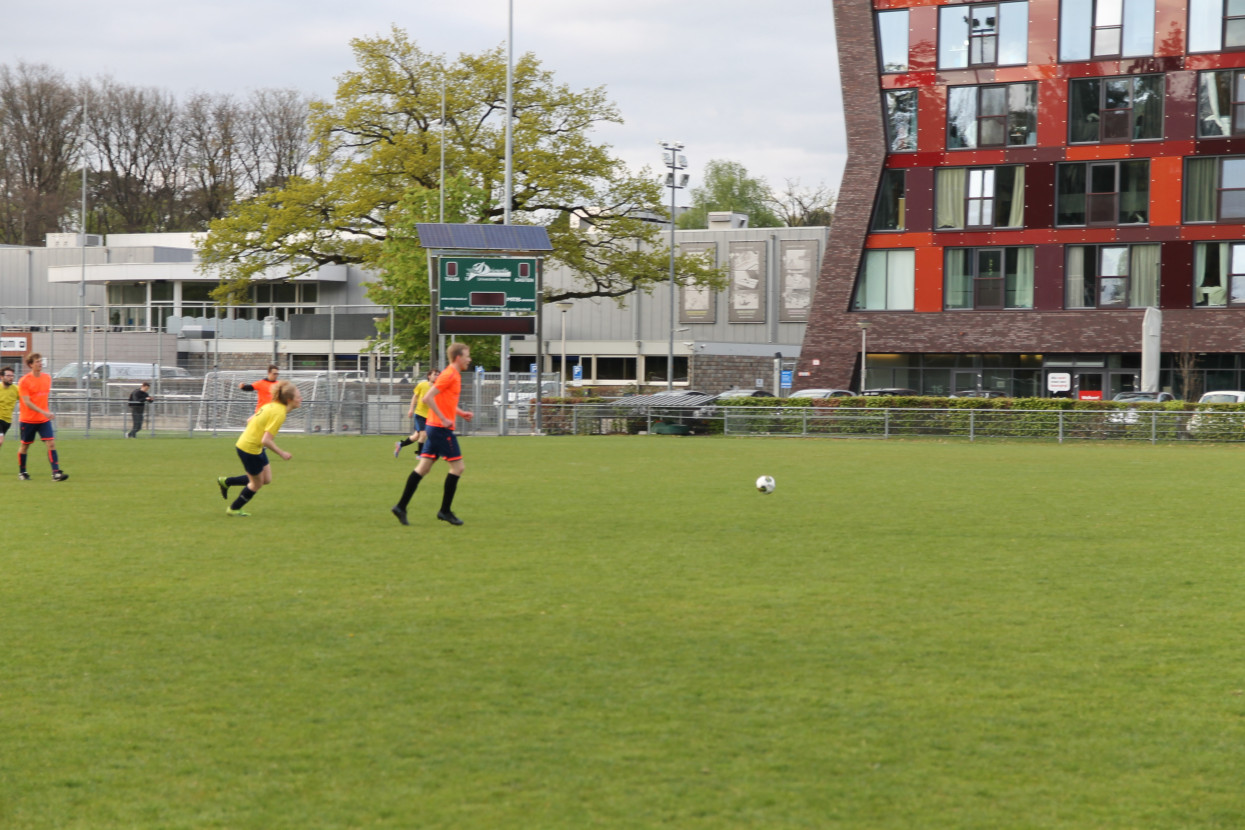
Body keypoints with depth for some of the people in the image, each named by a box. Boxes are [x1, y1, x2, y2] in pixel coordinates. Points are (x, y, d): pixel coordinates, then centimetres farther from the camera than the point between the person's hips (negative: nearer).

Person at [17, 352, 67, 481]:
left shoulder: (47, 378, 5)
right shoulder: (24, 381, -12)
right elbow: (27, 402, -18)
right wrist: (44, 412, -27)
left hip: (44, 419, 4)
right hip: (28, 419, -4)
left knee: (51, 443, -11)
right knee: (25, 445, 10)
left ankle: (56, 473, -16)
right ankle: (21, 472, 28)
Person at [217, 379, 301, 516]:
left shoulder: (272, 406, 3)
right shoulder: (279, 413, -26)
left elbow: (250, 421, 12)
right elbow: (266, 441, -28)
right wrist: (282, 453, -17)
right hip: (250, 449, -9)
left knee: (266, 479, 17)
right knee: (257, 483, 10)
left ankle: (226, 481, 26)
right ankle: (233, 510, 28)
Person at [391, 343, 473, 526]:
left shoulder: (453, 375, 16)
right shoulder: (449, 375, -13)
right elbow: (428, 398, -21)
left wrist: (460, 413, 17)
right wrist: (444, 419, -20)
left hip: (434, 427, 10)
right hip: (442, 428, -10)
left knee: (423, 467, 7)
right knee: (457, 466, -3)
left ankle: (401, 506, 4)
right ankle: (445, 510, 2)